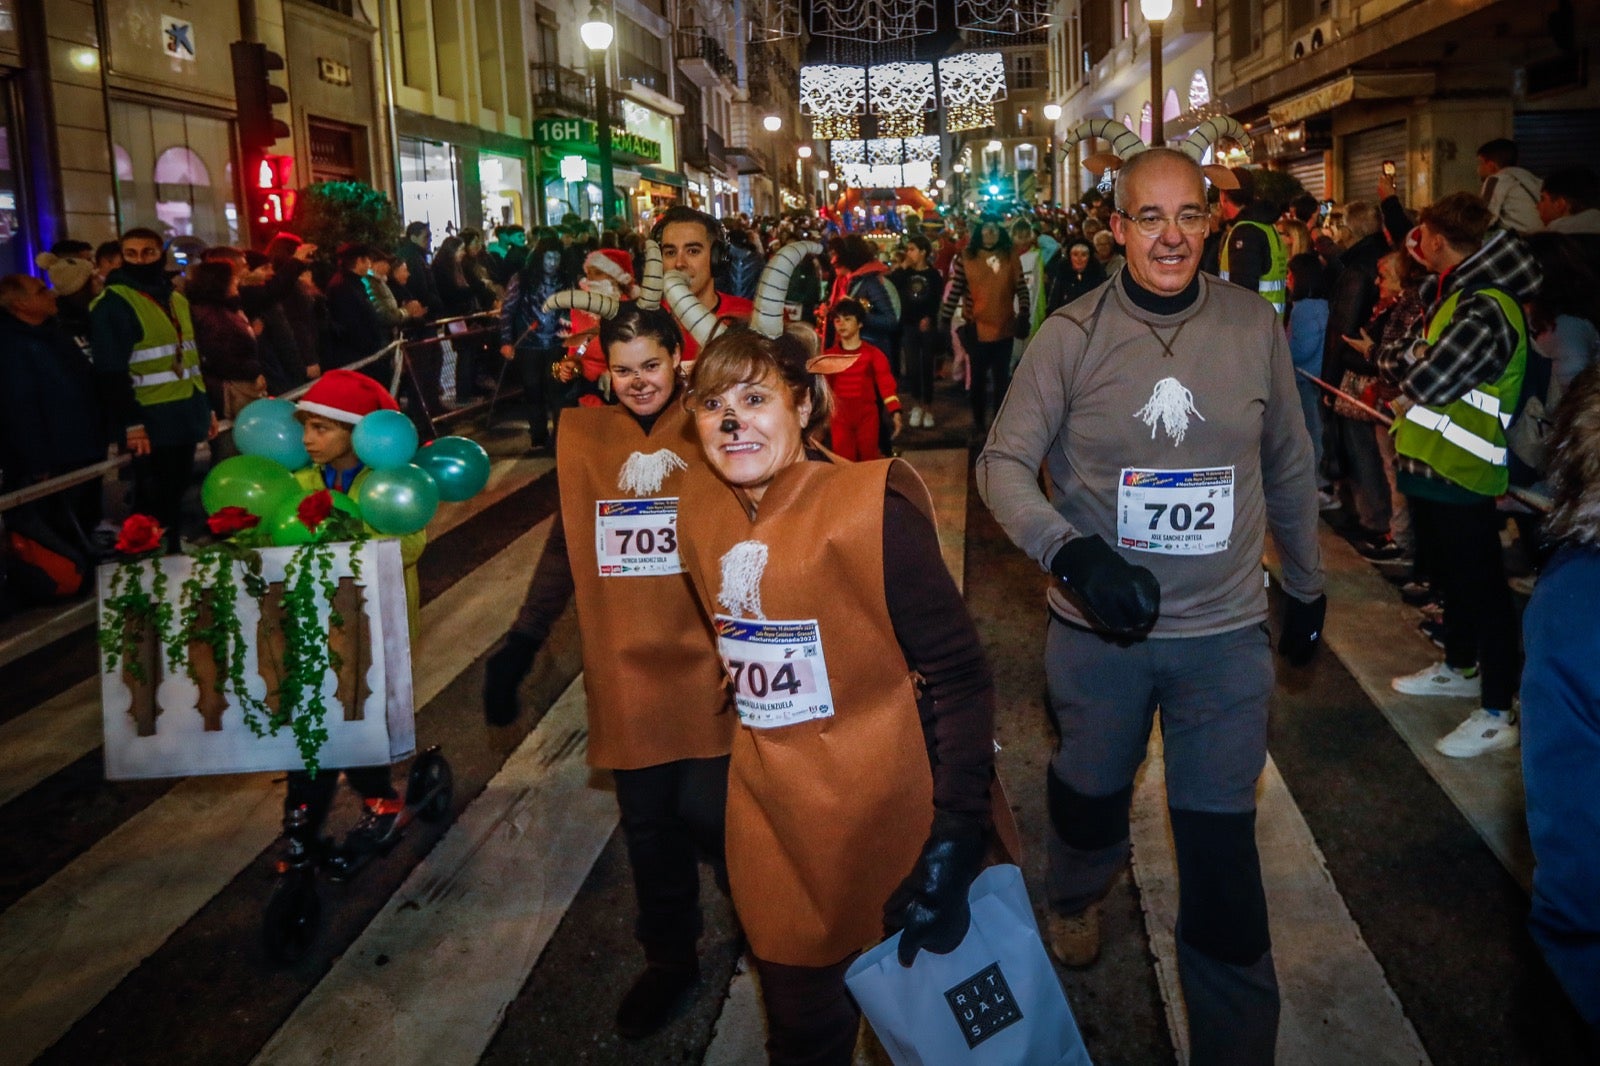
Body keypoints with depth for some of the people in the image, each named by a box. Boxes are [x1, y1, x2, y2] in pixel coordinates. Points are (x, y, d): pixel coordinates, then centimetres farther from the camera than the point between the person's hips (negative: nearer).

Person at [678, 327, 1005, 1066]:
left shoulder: (869, 505, -18)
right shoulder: (700, 516, 1)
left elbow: (959, 675, -18)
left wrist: (955, 843, -22)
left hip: (881, 819, -5)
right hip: (769, 820, 5)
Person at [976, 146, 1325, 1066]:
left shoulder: (1256, 325, -3)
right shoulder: (1072, 335, -8)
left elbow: (1289, 468, 9)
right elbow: (1003, 463, -8)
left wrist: (1307, 585, 17)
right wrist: (1071, 552, -25)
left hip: (1227, 628, 0)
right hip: (1100, 627, 0)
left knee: (1221, 842, 4)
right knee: (1093, 786, 22)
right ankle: (1078, 895, 58)